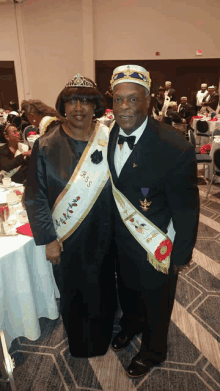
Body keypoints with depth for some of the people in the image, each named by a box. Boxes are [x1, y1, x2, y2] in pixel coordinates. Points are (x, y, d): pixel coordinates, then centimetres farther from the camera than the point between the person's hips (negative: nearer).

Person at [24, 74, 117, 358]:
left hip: (102, 235, 2)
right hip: (66, 239, -2)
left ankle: (102, 336, 55)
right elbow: (35, 197, -9)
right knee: (72, 292, 20)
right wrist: (49, 239, -9)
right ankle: (79, 344, 51)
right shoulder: (46, 146, -14)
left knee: (103, 288, 22)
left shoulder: (108, 141, -7)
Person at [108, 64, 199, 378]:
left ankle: (153, 350, 53)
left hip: (156, 247, -5)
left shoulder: (174, 149, -29)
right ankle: (131, 324, 64)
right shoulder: (110, 135, -9)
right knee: (126, 289, 30)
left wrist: (180, 255, -11)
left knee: (156, 301, 22)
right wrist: (112, 229, 8)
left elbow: (185, 208, -19)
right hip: (121, 239, 6)